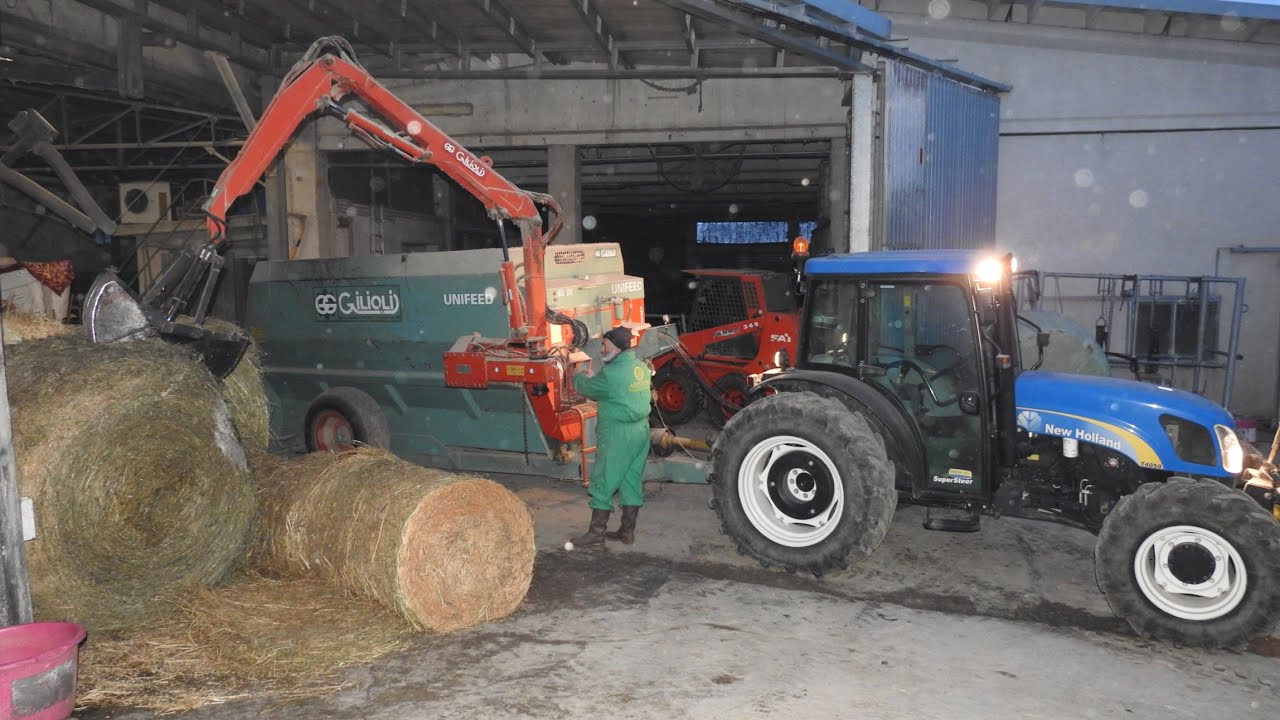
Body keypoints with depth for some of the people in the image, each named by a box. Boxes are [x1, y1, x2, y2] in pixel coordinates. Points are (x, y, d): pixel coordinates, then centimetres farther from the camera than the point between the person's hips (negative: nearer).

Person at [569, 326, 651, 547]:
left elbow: (585, 387, -5)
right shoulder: (641, 367, 7)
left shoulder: (611, 373, -18)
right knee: (632, 481, 12)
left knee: (603, 483, 2)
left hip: (617, 435, -8)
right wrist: (593, 378, 12)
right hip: (640, 431, 8)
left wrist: (582, 376, 16)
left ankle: (596, 531, 9)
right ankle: (628, 531, 19)